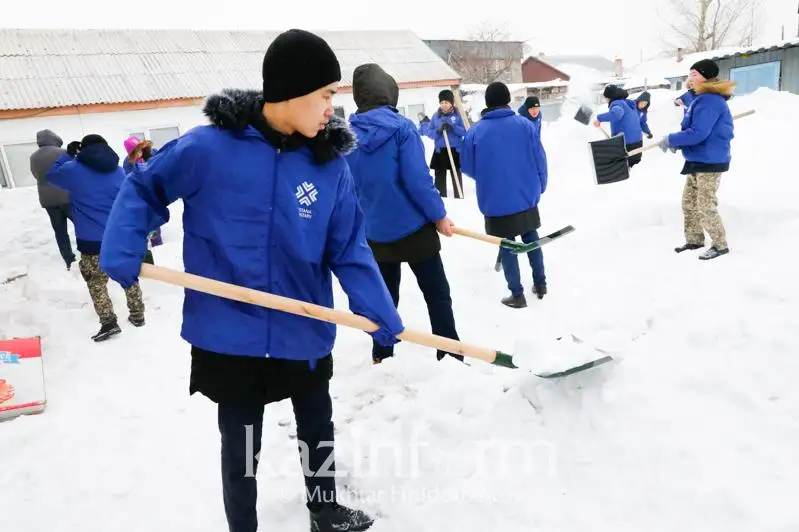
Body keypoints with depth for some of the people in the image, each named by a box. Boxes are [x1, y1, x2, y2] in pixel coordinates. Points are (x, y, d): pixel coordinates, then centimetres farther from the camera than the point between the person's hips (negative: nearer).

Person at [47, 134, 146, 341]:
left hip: (92, 240, -3)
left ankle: (109, 322, -2)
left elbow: (52, 175, 17)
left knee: (96, 283, 7)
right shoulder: (118, 171, 5)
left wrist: (68, 155, 23)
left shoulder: (73, 170, -4)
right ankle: (137, 315, 23)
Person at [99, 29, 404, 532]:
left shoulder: (331, 164, -8)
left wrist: (386, 321, -11)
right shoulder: (208, 147, -15)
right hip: (230, 334, -3)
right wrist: (122, 255, -12)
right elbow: (143, 189, 0)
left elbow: (350, 252, -5)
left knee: (318, 428, 24)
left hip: (304, 332, 3)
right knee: (241, 446, 16)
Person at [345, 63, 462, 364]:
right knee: (437, 294, 8)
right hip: (414, 228, -5)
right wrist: (439, 215, -7)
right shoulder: (401, 128, -15)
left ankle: (381, 357, 27)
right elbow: (417, 179, -19)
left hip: (375, 233, 5)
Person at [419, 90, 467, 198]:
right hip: (440, 152, 2)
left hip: (455, 151, -2)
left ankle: (459, 198, 15)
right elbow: (429, 132, 1)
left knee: (457, 178, 7)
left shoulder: (457, 114, -2)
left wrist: (452, 127, -22)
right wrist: (438, 131, -18)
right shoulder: (436, 115, 4)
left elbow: (464, 132, -7)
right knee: (439, 180, 4)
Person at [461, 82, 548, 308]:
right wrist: (540, 186, 13)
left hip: (495, 202, -2)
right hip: (527, 197, 2)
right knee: (531, 239, 21)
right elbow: (540, 160, -2)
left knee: (507, 246, 9)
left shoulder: (475, 132, -8)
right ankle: (540, 284, 30)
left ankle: (517, 295, 15)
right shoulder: (525, 125, -5)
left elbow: (468, 168, -1)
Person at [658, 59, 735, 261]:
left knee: (706, 207, -4)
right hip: (698, 161, 10)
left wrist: (671, 140, -17)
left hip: (710, 162, -10)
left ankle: (720, 245, 9)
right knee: (689, 202, 15)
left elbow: (698, 133, -26)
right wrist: (678, 142, 3)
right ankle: (694, 239, 26)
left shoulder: (709, 101, -20)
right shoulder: (703, 98, 13)